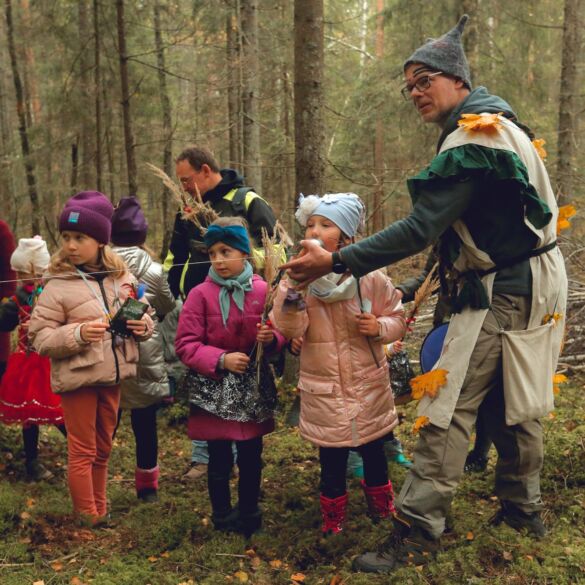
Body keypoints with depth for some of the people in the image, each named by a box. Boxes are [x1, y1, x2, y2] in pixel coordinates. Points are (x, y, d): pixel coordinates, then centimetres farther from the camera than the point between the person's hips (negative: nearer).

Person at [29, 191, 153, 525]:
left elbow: (143, 315, 14)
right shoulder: (58, 286, -11)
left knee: (103, 449, 18)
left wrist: (143, 325, -9)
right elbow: (40, 338, -11)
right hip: (77, 379, -4)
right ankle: (88, 518, 22)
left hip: (113, 376, 4)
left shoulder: (123, 278, 1)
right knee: (83, 450, 6)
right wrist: (78, 333, -26)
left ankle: (100, 510, 35)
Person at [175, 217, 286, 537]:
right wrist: (221, 360, -20)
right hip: (214, 390, -2)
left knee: (251, 456, 15)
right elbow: (185, 345, -9)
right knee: (219, 459, 8)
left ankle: (249, 512, 35)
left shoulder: (262, 290, -4)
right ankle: (223, 518, 27)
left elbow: (281, 333, 6)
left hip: (253, 387, 2)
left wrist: (272, 338, -16)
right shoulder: (200, 294, -10)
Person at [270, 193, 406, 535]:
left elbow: (397, 318, 2)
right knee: (332, 463, 11)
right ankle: (333, 522, 32)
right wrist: (293, 285, -32)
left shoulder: (370, 276, -8)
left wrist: (379, 326, -19)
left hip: (369, 386, 1)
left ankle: (383, 510, 42)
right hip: (324, 390, 0)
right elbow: (289, 328, -20)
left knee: (374, 455, 18)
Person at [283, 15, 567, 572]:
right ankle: (522, 509, 32)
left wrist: (334, 262, -27)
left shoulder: (470, 141, -19)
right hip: (530, 283, 10)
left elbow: (420, 229, -27)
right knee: (514, 402, 18)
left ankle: (417, 532, -4)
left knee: (448, 407, -9)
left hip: (501, 294, -10)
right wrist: (436, 279, 15)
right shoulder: (497, 123, 12)